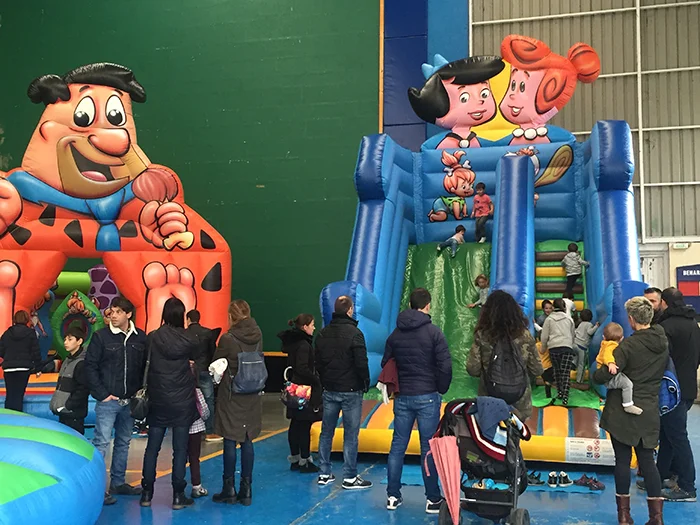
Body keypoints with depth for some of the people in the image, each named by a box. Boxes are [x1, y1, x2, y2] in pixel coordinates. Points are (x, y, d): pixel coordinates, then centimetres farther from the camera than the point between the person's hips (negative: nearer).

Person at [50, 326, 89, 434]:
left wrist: (68, 405, -18)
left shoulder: (82, 363, -13)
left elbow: (84, 389, -19)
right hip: (64, 413, 9)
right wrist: (56, 403, 12)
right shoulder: (68, 360, 16)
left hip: (74, 415, -9)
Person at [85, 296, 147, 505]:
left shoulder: (141, 337, 3)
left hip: (129, 401, 4)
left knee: (123, 443, 12)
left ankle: (118, 483, 23)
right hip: (108, 401, -4)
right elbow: (90, 366, -5)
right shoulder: (101, 336, -5)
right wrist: (101, 394, -10)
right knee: (101, 443, -5)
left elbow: (145, 367, 8)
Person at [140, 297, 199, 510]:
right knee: (180, 449, 4)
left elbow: (145, 366, 1)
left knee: (152, 448, 11)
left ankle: (147, 493, 17)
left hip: (158, 401, 1)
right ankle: (178, 496, 8)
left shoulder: (152, 338, -6)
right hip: (183, 402, -1)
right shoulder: (188, 341, -7)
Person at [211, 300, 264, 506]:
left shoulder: (228, 339, -15)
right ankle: (246, 490, 14)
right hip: (252, 397, 5)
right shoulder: (257, 336, -1)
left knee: (230, 441, 4)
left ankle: (229, 489, 11)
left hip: (231, 396, -4)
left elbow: (216, 363, -2)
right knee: (247, 441, 10)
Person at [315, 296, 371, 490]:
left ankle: (324, 473, 17)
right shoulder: (354, 333, -14)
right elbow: (362, 363, -16)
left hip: (329, 391, 6)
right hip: (351, 391, -6)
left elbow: (318, 363, 12)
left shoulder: (322, 334, 6)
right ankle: (350, 477, 3)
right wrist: (366, 383, -1)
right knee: (350, 435, 0)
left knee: (326, 432, 12)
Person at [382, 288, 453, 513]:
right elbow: (445, 366, -13)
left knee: (398, 445, 10)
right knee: (429, 448, 2)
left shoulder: (396, 334, 5)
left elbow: (386, 364, 11)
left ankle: (393, 496, 15)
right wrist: (441, 390, 1)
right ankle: (433, 499, 9)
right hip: (427, 397, -4)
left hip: (402, 397, 4)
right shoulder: (434, 332, -9)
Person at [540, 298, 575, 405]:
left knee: (557, 370, 17)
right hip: (567, 347, 0)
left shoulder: (549, 319, 7)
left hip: (553, 348, 0)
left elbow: (544, 336, 4)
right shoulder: (569, 319, 13)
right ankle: (565, 396, -16)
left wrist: (543, 347, 20)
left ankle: (559, 392, 23)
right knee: (566, 372, -6)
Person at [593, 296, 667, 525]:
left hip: (623, 411, -5)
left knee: (622, 460, 5)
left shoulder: (629, 345, -18)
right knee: (647, 460, 11)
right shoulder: (663, 342, 2)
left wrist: (596, 374, 0)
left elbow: (602, 376, -20)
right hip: (649, 412, 5)